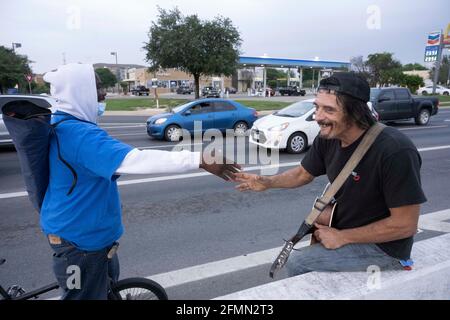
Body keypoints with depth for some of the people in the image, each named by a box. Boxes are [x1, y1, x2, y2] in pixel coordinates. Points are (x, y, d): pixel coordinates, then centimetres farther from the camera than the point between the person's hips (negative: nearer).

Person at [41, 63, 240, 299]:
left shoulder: (62, 126, 4)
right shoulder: (79, 133, -30)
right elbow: (135, 159, -42)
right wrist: (200, 160, -43)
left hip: (78, 229, 10)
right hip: (79, 237, -10)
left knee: (107, 278, 28)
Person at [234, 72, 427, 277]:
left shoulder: (395, 151, -31)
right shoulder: (328, 137, -10)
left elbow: (405, 225, -26)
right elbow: (303, 174, 6)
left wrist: (342, 237, -20)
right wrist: (267, 182, -10)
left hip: (384, 247, -7)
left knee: (296, 263, -13)